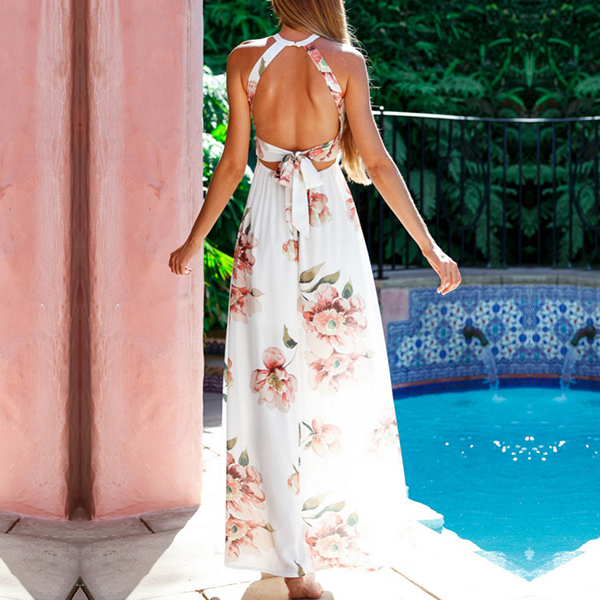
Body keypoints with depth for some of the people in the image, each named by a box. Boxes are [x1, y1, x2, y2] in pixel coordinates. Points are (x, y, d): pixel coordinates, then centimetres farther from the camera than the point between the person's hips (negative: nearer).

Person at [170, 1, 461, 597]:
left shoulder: (245, 59, -3)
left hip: (267, 231, 0)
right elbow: (376, 162, -7)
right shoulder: (346, 61, -5)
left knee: (272, 392, 5)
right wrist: (429, 246, 0)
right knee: (344, 382, 14)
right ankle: (358, 532, 28)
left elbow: (232, 163, -1)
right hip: (332, 229, 0)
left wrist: (194, 241, 12)